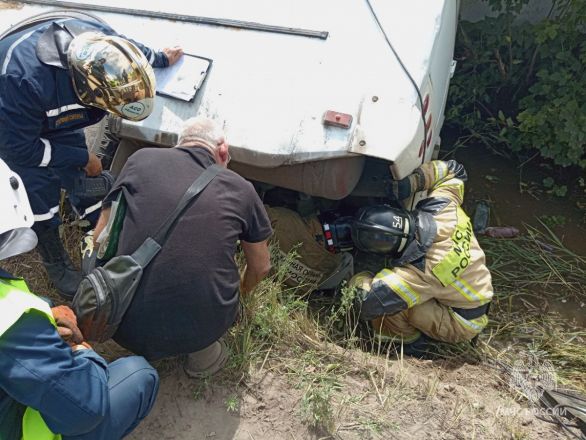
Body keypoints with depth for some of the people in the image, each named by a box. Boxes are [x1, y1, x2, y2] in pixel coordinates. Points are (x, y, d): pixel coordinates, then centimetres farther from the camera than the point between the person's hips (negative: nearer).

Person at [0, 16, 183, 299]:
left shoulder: (102, 44, -31)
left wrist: (162, 59, 15)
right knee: (39, 194, -6)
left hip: (58, 117, 5)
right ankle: (57, 266, 18)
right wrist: (83, 158, -24)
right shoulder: (25, 81, -47)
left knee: (86, 183, 6)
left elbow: (134, 51, -3)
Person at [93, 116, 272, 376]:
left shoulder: (142, 159, 3)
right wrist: (243, 290, 41)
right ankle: (203, 350, 14)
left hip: (128, 329, 0)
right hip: (201, 330, 1)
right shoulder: (241, 189, 5)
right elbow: (261, 267, 17)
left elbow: (100, 240, 8)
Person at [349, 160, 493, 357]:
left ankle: (414, 344, 3)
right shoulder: (443, 208, -22)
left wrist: (358, 280, -17)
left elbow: (368, 304, -39)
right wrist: (411, 182, -18)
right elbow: (453, 170, -2)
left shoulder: (419, 272, -38)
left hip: (460, 325, -8)